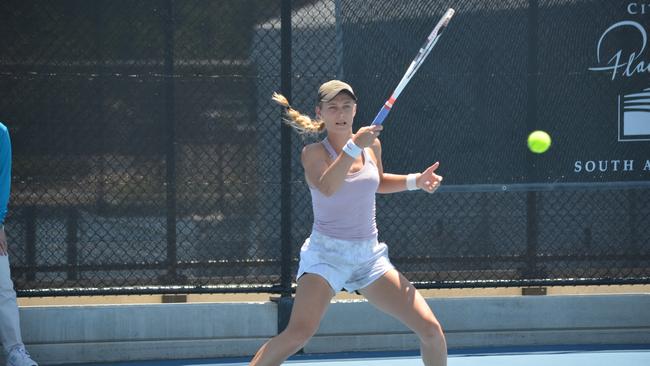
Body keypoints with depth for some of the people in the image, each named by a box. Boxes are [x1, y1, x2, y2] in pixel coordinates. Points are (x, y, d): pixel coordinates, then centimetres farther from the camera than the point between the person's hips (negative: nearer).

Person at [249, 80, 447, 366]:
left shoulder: (372, 145, 8)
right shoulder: (314, 153, -6)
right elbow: (327, 187, -28)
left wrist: (414, 181, 14)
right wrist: (354, 147, -33)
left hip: (369, 255, 5)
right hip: (327, 253, -5)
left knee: (431, 330, -3)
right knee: (300, 331, -28)